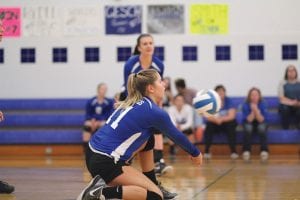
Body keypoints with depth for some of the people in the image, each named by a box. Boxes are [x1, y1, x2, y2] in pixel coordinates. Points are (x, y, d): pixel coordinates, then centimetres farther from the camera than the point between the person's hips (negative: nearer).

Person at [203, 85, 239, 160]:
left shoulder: (228, 101, -11)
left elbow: (232, 116, -20)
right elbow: (208, 117, -16)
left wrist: (221, 119, -37)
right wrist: (216, 119, -38)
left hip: (227, 123, -1)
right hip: (215, 124, 1)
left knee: (231, 125, -33)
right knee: (209, 126, -30)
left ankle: (233, 151, -28)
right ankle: (206, 151, -24)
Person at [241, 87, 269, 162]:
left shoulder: (263, 104, -15)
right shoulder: (245, 105, -15)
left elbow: (262, 120, -21)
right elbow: (248, 120, -20)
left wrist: (256, 110, -34)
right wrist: (253, 111, -33)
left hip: (260, 124, 0)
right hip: (249, 124, 0)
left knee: (262, 127, -34)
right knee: (248, 127, -35)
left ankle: (264, 151, -38)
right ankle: (246, 151, -34)